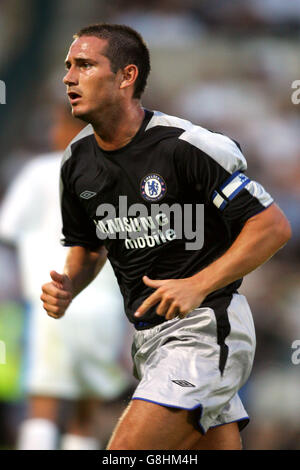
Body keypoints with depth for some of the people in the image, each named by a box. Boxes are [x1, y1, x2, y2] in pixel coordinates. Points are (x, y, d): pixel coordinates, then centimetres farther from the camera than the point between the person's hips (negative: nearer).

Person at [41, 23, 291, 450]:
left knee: (125, 452, -19)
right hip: (149, 336, 8)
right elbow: (88, 245, 22)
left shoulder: (184, 147, -17)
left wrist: (199, 286, -23)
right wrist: (67, 288, 0)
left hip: (207, 326, -8)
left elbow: (274, 226, -16)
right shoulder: (78, 161, 5)